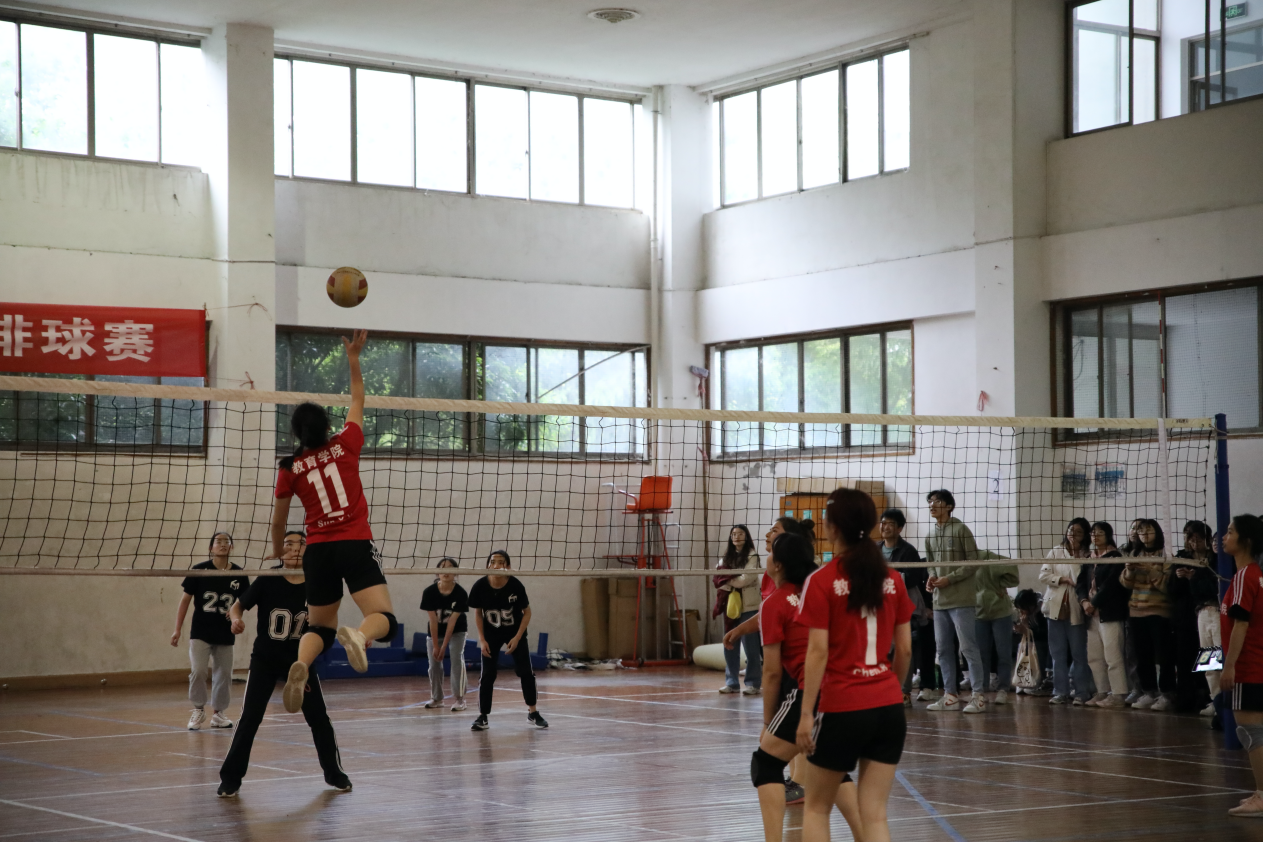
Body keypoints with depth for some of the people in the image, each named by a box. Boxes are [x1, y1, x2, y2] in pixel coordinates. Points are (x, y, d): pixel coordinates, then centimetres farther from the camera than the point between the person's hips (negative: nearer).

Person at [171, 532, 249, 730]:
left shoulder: (238, 574, 0)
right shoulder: (199, 570, -6)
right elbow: (185, 599, 0)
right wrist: (178, 629, -2)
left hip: (225, 634, 3)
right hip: (200, 632, -3)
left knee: (223, 674, 6)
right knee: (198, 671, -12)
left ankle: (218, 713, 20)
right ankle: (198, 710, 5)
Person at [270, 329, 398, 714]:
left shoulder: (289, 468, 6)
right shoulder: (346, 445, 4)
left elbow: (278, 520, 16)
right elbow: (358, 400, 21)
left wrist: (277, 551, 34)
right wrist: (353, 358, 29)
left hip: (318, 552, 2)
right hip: (356, 545, -2)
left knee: (320, 627, 15)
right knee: (385, 620, -9)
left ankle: (301, 664, -19)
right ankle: (359, 635, -46)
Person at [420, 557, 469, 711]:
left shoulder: (461, 594, -24)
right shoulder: (429, 592, -21)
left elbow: (452, 621, -22)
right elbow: (433, 620, -18)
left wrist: (444, 646, -21)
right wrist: (435, 645, -16)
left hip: (456, 631, -2)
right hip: (436, 631, 2)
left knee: (457, 658, -18)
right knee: (434, 664, 4)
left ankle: (459, 699, -17)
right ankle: (436, 698, 21)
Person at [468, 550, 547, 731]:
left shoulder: (515, 585, -24)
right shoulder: (480, 587, -22)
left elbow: (527, 612, -11)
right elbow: (478, 613, -4)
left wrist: (517, 638, -16)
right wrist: (482, 639, -8)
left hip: (515, 633, 0)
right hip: (491, 634, 0)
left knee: (525, 671, 0)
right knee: (487, 674, -5)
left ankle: (533, 713, 15)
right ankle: (483, 717, 2)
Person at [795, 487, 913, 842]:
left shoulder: (822, 582, -9)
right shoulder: (892, 579, 5)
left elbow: (818, 653, -12)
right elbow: (905, 649, 7)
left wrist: (806, 713, -10)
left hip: (841, 709, -4)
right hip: (888, 707, 4)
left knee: (816, 807, 14)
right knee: (875, 814, 6)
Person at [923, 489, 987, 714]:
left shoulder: (960, 530, -6)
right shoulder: (931, 535, 13)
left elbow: (973, 563, -9)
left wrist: (949, 579, -15)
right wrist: (931, 578, 0)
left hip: (961, 599, -7)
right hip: (939, 600, 7)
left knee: (968, 647, -7)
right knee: (943, 649, 9)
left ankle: (977, 695, -4)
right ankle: (950, 695, 15)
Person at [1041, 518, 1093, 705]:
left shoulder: (1089, 556, -1)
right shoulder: (1056, 552, 9)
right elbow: (1043, 574, 1)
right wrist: (1064, 579, -9)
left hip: (1077, 608, -3)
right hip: (1056, 606, 3)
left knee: (1079, 653, 0)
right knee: (1058, 653, 7)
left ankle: (1082, 693, 6)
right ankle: (1060, 692, 12)